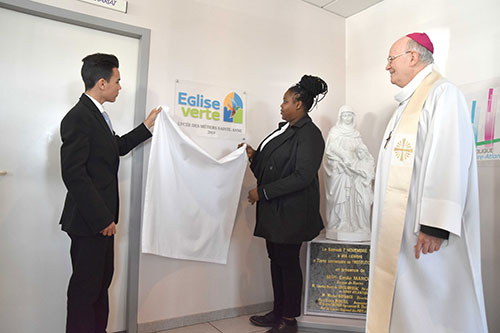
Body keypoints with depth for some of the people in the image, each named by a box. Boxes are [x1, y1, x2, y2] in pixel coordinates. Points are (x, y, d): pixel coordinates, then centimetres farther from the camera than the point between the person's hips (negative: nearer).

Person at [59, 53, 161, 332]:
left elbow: (117, 148, 25)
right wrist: (101, 218, -21)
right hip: (89, 222, -10)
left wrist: (147, 126, 21)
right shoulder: (78, 118, -18)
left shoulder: (96, 114, 13)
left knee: (102, 280, 20)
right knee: (85, 286, 5)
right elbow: (74, 174, -23)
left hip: (103, 218, 10)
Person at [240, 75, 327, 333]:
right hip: (274, 210, 8)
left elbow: (302, 176, -21)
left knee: (288, 262, 3)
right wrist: (254, 155, 2)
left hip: (291, 212, -8)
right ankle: (278, 312, 32)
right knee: (276, 259, 15)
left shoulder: (309, 135, -13)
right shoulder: (285, 129, 14)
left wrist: (263, 192, -19)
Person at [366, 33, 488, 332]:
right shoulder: (409, 102, 19)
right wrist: (379, 196, 20)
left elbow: (448, 162, -21)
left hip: (425, 229, -9)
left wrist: (435, 225, -26)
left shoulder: (442, 93, -10)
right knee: (400, 303, 15)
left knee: (431, 309, 2)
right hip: (401, 226, 9)